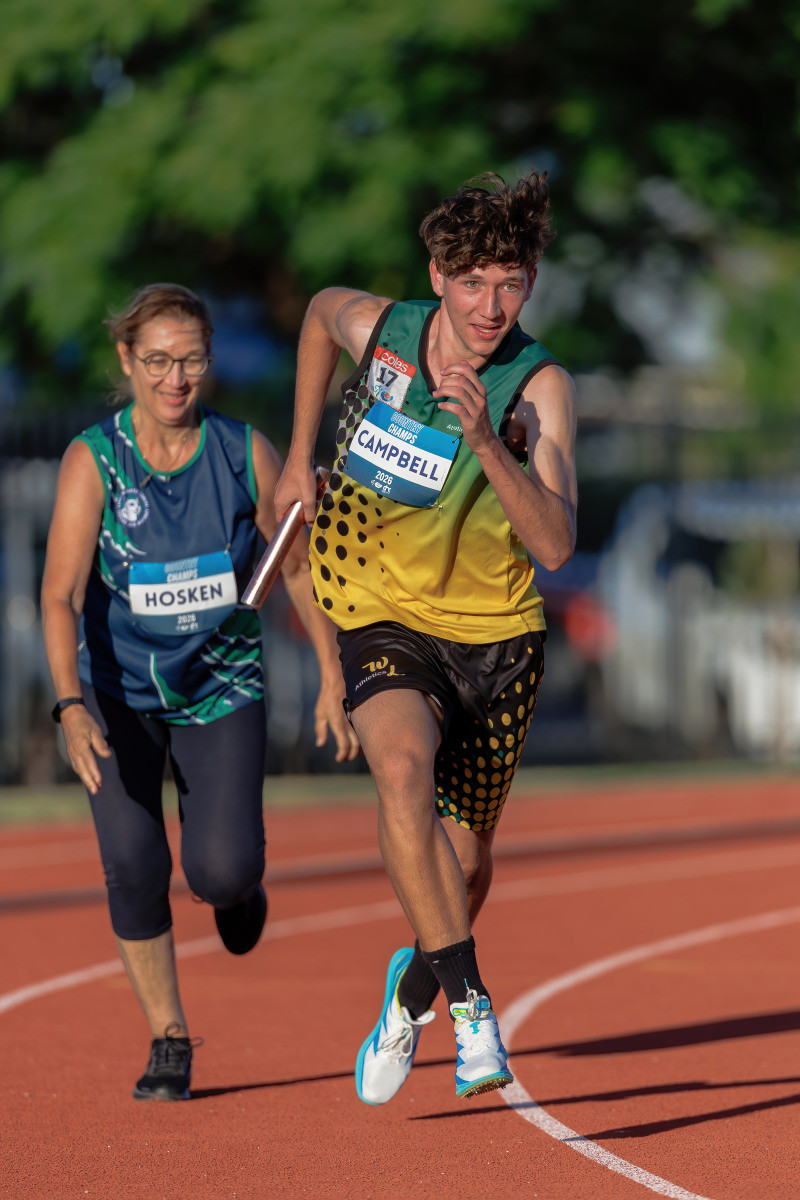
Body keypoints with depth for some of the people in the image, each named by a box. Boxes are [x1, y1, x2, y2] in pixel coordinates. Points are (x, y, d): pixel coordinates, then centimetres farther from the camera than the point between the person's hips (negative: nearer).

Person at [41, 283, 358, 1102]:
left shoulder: (245, 454, -11)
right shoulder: (91, 462, -17)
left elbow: (299, 566, 2)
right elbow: (61, 597, -23)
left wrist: (332, 679, 2)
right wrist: (71, 709, -37)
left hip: (221, 683, 1)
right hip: (117, 690, -1)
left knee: (222, 870, -14)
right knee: (133, 866, -13)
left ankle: (236, 883, 25)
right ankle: (168, 1041, 6)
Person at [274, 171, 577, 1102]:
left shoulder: (539, 387, -18)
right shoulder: (375, 328, -11)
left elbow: (554, 546, -28)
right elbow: (320, 311, 16)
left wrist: (485, 440, -40)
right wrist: (300, 457, 17)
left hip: (497, 635, 0)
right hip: (385, 618, 0)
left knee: (464, 862, 8)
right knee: (404, 768, -32)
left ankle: (413, 987, 42)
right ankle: (468, 1003, -30)